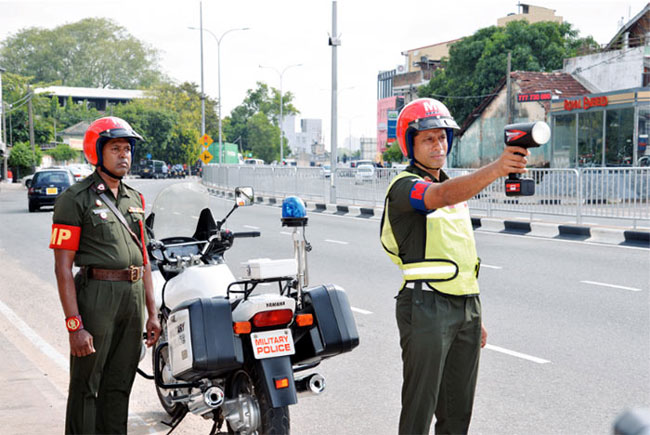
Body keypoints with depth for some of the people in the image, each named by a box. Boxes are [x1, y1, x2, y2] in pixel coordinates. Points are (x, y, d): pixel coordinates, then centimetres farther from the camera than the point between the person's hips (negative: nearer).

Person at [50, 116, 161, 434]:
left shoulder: (134, 199, 14)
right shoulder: (75, 199, -6)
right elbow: (63, 268, -11)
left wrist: (152, 313, 13)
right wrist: (74, 325, -17)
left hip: (133, 297, 6)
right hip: (96, 296, -6)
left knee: (119, 386, 13)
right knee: (85, 387, 1)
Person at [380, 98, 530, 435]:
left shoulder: (453, 185, 18)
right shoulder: (404, 187, -9)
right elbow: (444, 196, -34)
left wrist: (474, 317, 19)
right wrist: (495, 168, -49)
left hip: (466, 305, 8)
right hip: (426, 306, -8)